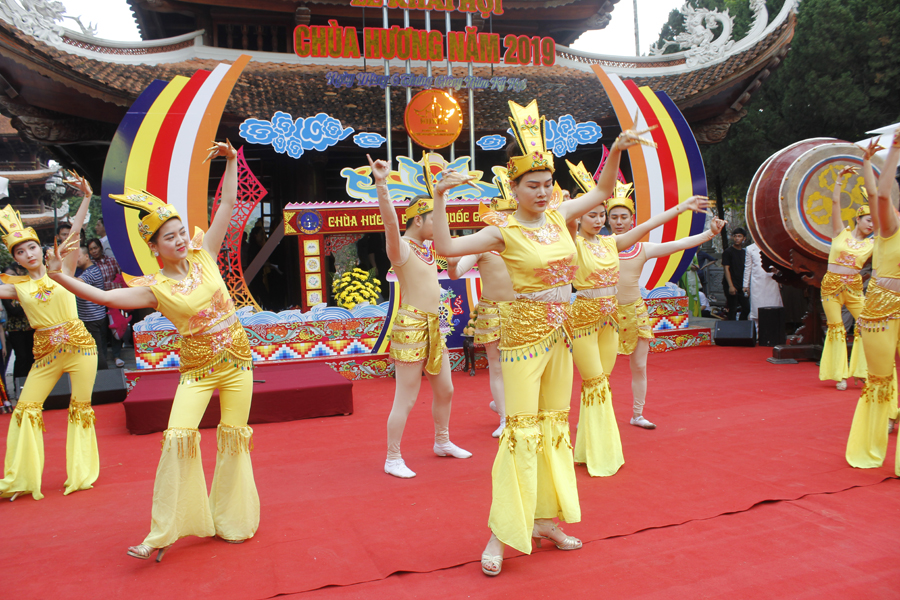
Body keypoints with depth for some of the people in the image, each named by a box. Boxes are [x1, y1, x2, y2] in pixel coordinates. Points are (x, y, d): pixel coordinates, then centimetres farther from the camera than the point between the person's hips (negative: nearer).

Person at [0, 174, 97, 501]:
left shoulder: (61, 271, 3)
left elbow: (74, 233, -4)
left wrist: (86, 198, -10)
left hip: (79, 344, -2)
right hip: (46, 352, 2)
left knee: (81, 406, 3)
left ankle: (81, 474, 14)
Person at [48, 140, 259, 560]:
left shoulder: (203, 255, 1)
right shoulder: (154, 288, -5)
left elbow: (227, 205, 3)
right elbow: (102, 296, -13)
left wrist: (230, 161, 0)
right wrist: (60, 277, -21)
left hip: (237, 360, 2)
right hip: (197, 368, -2)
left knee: (234, 438, 7)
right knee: (178, 436, -14)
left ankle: (230, 521, 23)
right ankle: (163, 533, 1)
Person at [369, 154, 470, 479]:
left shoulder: (426, 246, 11)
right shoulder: (401, 247, -13)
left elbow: (431, 207, 32)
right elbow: (390, 222, -34)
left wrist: (439, 189, 28)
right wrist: (381, 184, -44)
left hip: (433, 327, 9)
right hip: (411, 327, -9)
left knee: (445, 391, 19)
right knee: (406, 399, -2)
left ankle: (442, 442, 39)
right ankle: (393, 459, 11)